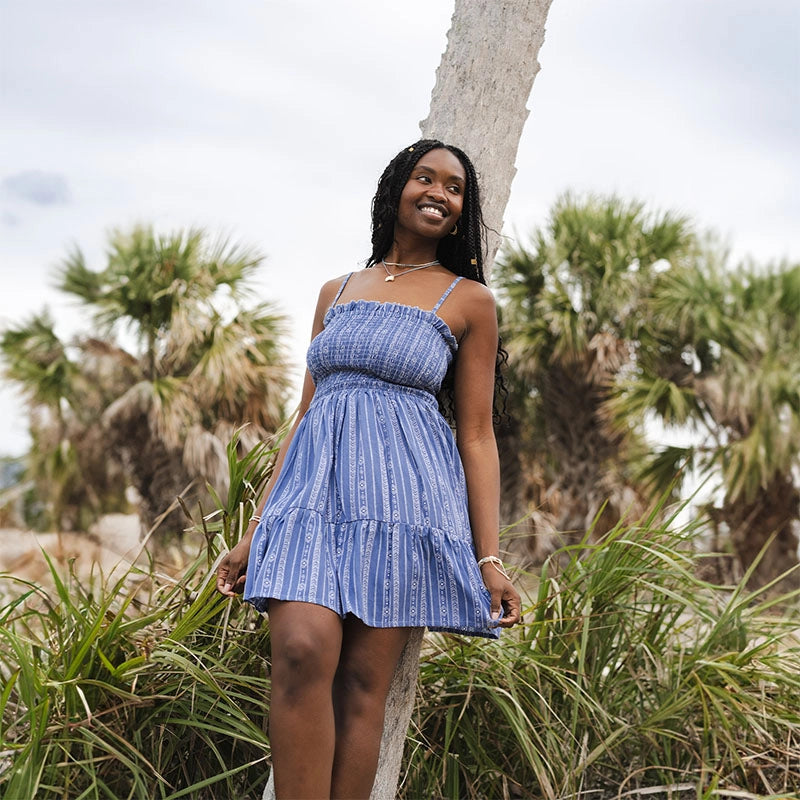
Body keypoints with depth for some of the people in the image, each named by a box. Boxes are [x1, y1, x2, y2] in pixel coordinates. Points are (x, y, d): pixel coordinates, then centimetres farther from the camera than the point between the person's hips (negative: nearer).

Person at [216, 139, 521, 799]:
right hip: (317, 486, 2)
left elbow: (477, 436, 6)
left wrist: (490, 557, -2)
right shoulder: (337, 292, 19)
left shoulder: (469, 300, 9)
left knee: (361, 684, -7)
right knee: (302, 653, -20)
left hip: (405, 493, -2)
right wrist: (254, 532, 13)